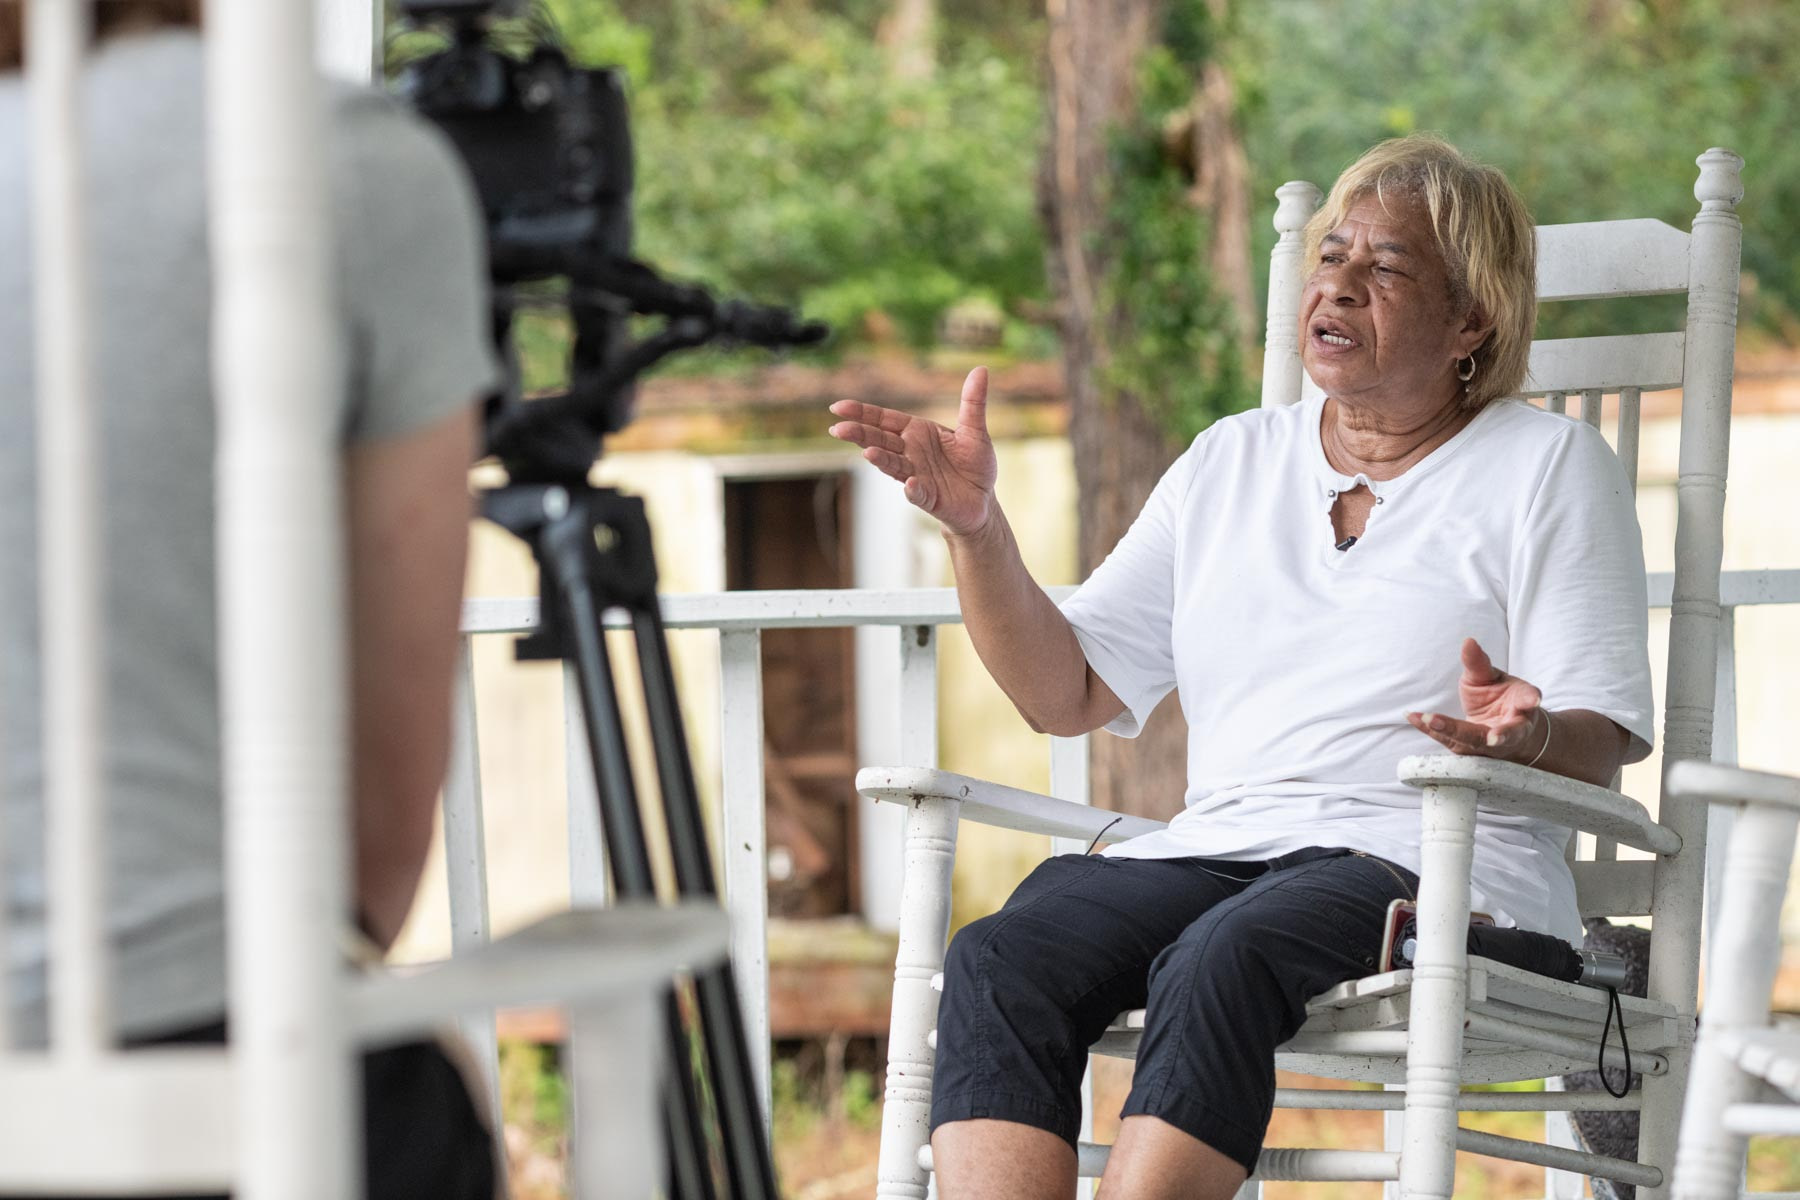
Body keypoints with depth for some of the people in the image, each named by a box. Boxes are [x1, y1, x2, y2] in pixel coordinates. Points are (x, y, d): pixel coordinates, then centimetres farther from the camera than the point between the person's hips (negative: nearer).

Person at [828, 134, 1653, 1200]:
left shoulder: (1547, 464, 9)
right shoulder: (1233, 462, 21)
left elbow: (1606, 739, 1)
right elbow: (1068, 692, 17)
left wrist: (1524, 736, -23)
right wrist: (976, 523, 2)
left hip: (1435, 862, -4)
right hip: (1221, 845, 4)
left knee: (1222, 961, -37)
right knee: (1001, 960, -27)